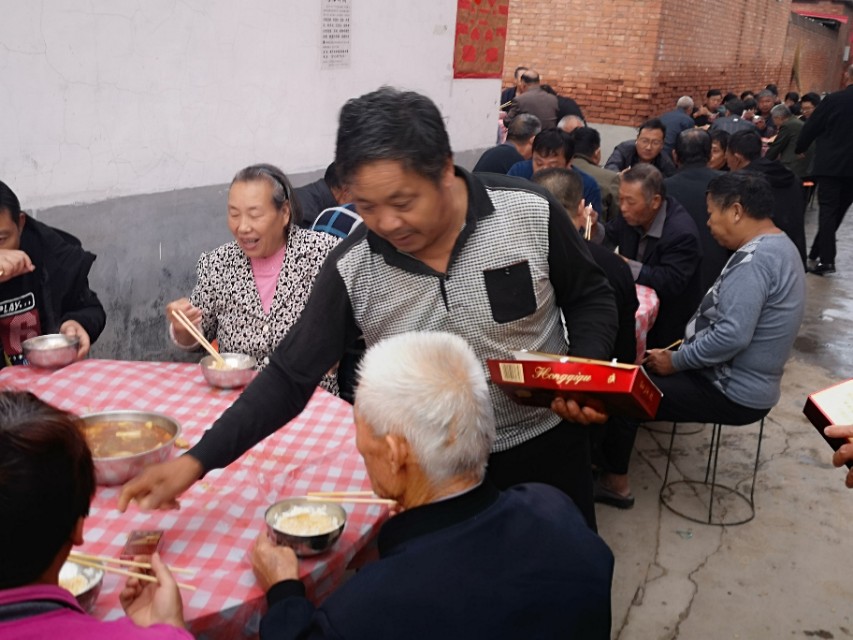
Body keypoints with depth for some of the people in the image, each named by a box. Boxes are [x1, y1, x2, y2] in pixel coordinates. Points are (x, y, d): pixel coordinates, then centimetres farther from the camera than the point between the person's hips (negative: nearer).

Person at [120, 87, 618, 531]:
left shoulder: (532, 214, -18)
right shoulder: (352, 271, -15)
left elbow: (591, 299, -2)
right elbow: (291, 376, -11)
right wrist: (196, 462, -18)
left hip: (545, 448, 0)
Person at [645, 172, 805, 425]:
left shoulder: (753, 259, -23)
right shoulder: (779, 245, 8)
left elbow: (733, 336, -30)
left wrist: (676, 361, -17)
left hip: (733, 393, -10)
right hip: (743, 381, 10)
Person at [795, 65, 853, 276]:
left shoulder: (833, 99, -10)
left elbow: (811, 127, -4)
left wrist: (800, 149, 12)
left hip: (831, 164, -3)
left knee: (828, 211, -1)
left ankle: (827, 260, -8)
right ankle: (819, 252, 25)